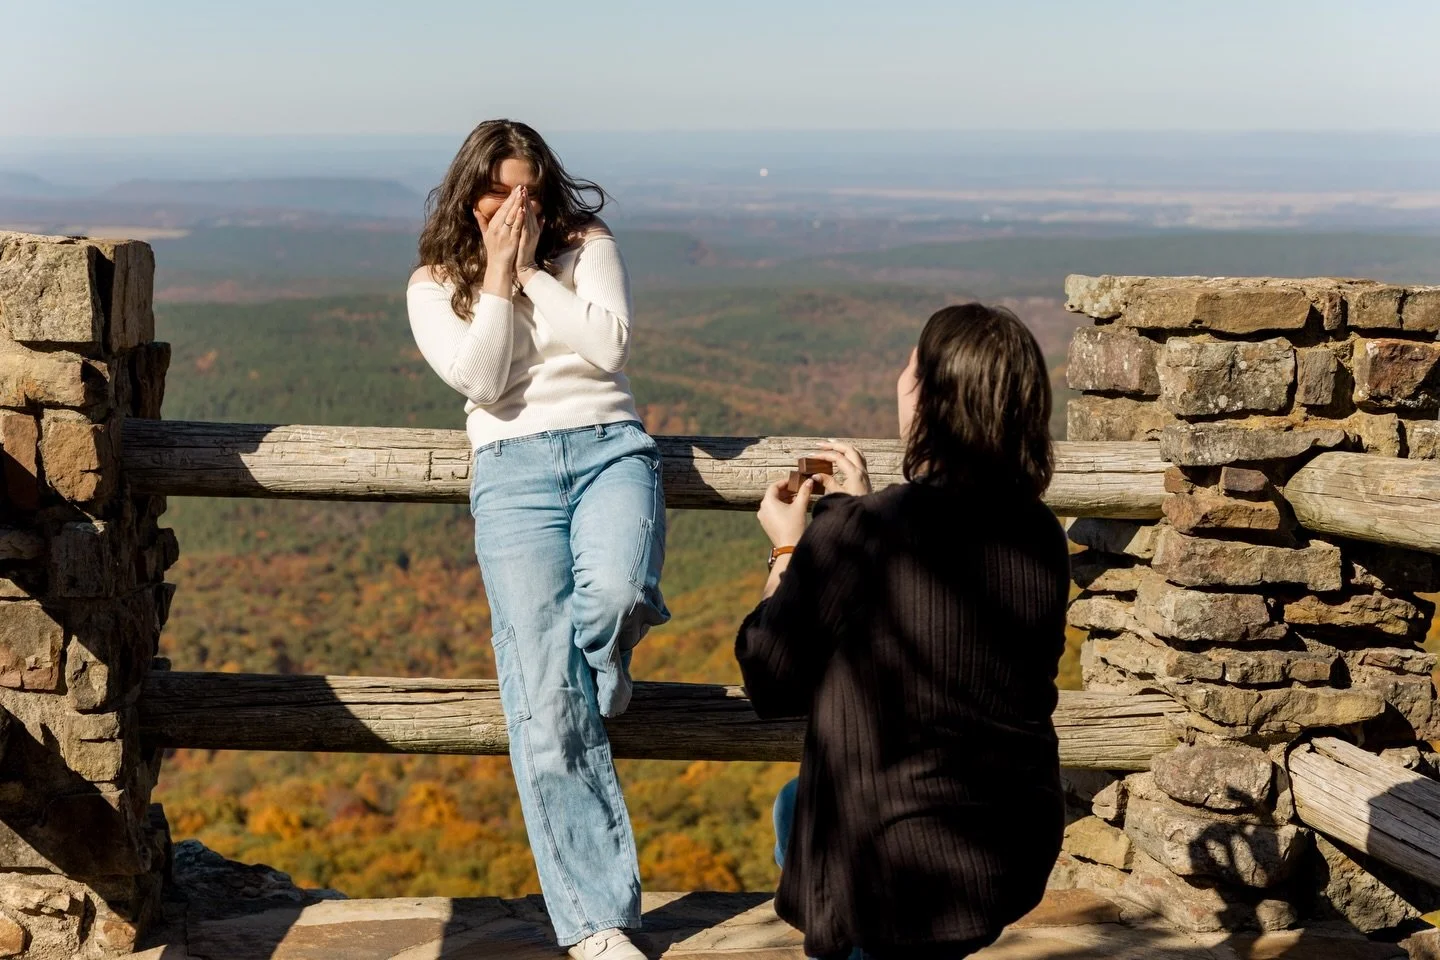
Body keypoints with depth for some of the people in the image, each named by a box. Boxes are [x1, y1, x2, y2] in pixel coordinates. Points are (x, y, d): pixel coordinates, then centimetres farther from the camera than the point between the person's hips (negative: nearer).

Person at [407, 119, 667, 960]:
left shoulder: (589, 247, 13)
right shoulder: (434, 285, 12)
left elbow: (608, 345, -5)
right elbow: (479, 377, -4)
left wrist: (531, 272, -4)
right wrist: (496, 276, -3)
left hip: (609, 447, 1)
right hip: (513, 468, 0)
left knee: (618, 591, -35)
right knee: (547, 706, -14)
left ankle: (603, 669, 6)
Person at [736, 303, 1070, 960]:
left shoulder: (852, 535, -22)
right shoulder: (1040, 537, -5)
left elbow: (770, 685, -8)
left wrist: (786, 552, 5)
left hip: (900, 875, -5)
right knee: (795, 804, 31)